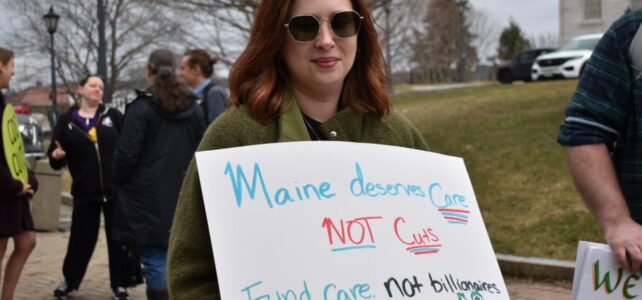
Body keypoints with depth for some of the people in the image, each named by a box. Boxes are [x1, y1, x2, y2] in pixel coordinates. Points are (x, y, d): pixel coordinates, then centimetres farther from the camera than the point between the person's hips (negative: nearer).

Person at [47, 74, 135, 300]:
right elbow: (56, 159, 5)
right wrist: (56, 156, -18)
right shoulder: (66, 121, 5)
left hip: (116, 189, 0)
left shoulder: (113, 116, 5)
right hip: (85, 191, 0)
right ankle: (69, 280, 25)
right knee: (81, 237, 6)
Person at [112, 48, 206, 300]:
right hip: (183, 197, 5)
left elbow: (127, 154, -12)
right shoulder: (192, 109, 8)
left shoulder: (141, 108, -10)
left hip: (149, 197, -5)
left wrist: (118, 181, 5)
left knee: (155, 260, -2)